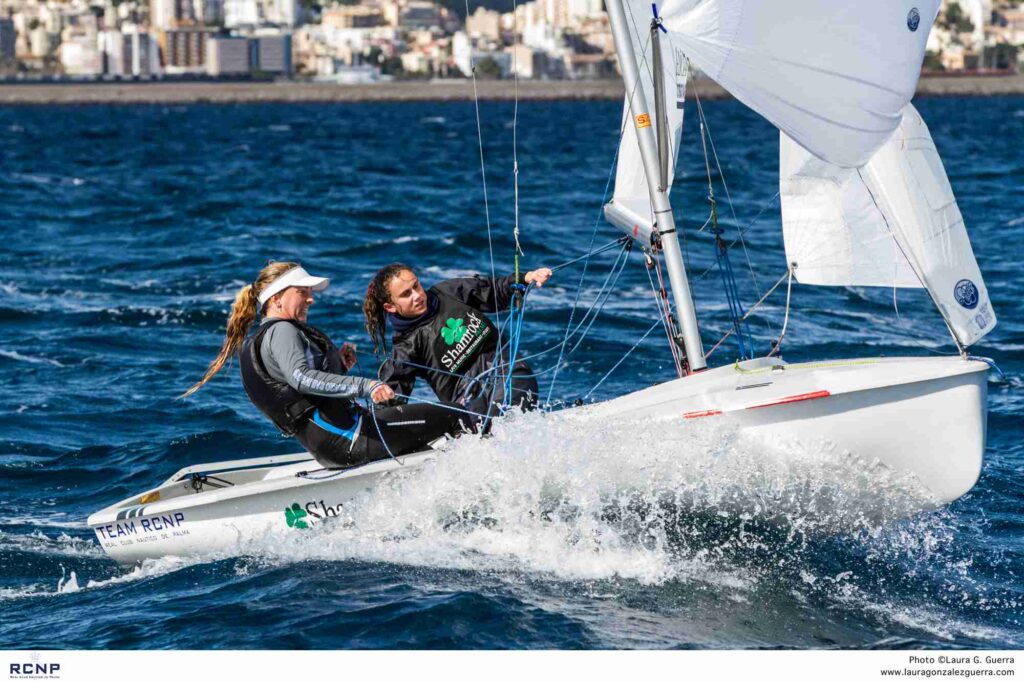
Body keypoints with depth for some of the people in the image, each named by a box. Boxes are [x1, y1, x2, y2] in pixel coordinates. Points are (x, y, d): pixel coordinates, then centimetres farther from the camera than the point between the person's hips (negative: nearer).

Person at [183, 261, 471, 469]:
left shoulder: (254, 342, 20)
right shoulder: (281, 331, -11)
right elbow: (301, 378, -32)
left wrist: (337, 363, 10)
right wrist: (363, 385, -40)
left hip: (327, 448, 11)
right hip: (345, 436, -11)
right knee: (447, 417, -9)